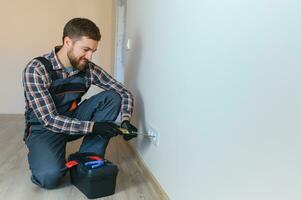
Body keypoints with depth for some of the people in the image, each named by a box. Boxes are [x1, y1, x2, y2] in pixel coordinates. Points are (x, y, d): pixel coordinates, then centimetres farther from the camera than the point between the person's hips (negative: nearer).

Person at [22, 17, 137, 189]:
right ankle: (40, 155, 5)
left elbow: (125, 93, -7)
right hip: (43, 127, -4)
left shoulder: (89, 69, -12)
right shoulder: (36, 69, -24)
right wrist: (93, 126, -36)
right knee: (50, 176, -32)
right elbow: (49, 119, -28)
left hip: (73, 120, 5)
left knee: (112, 97, -17)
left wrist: (125, 120, -26)